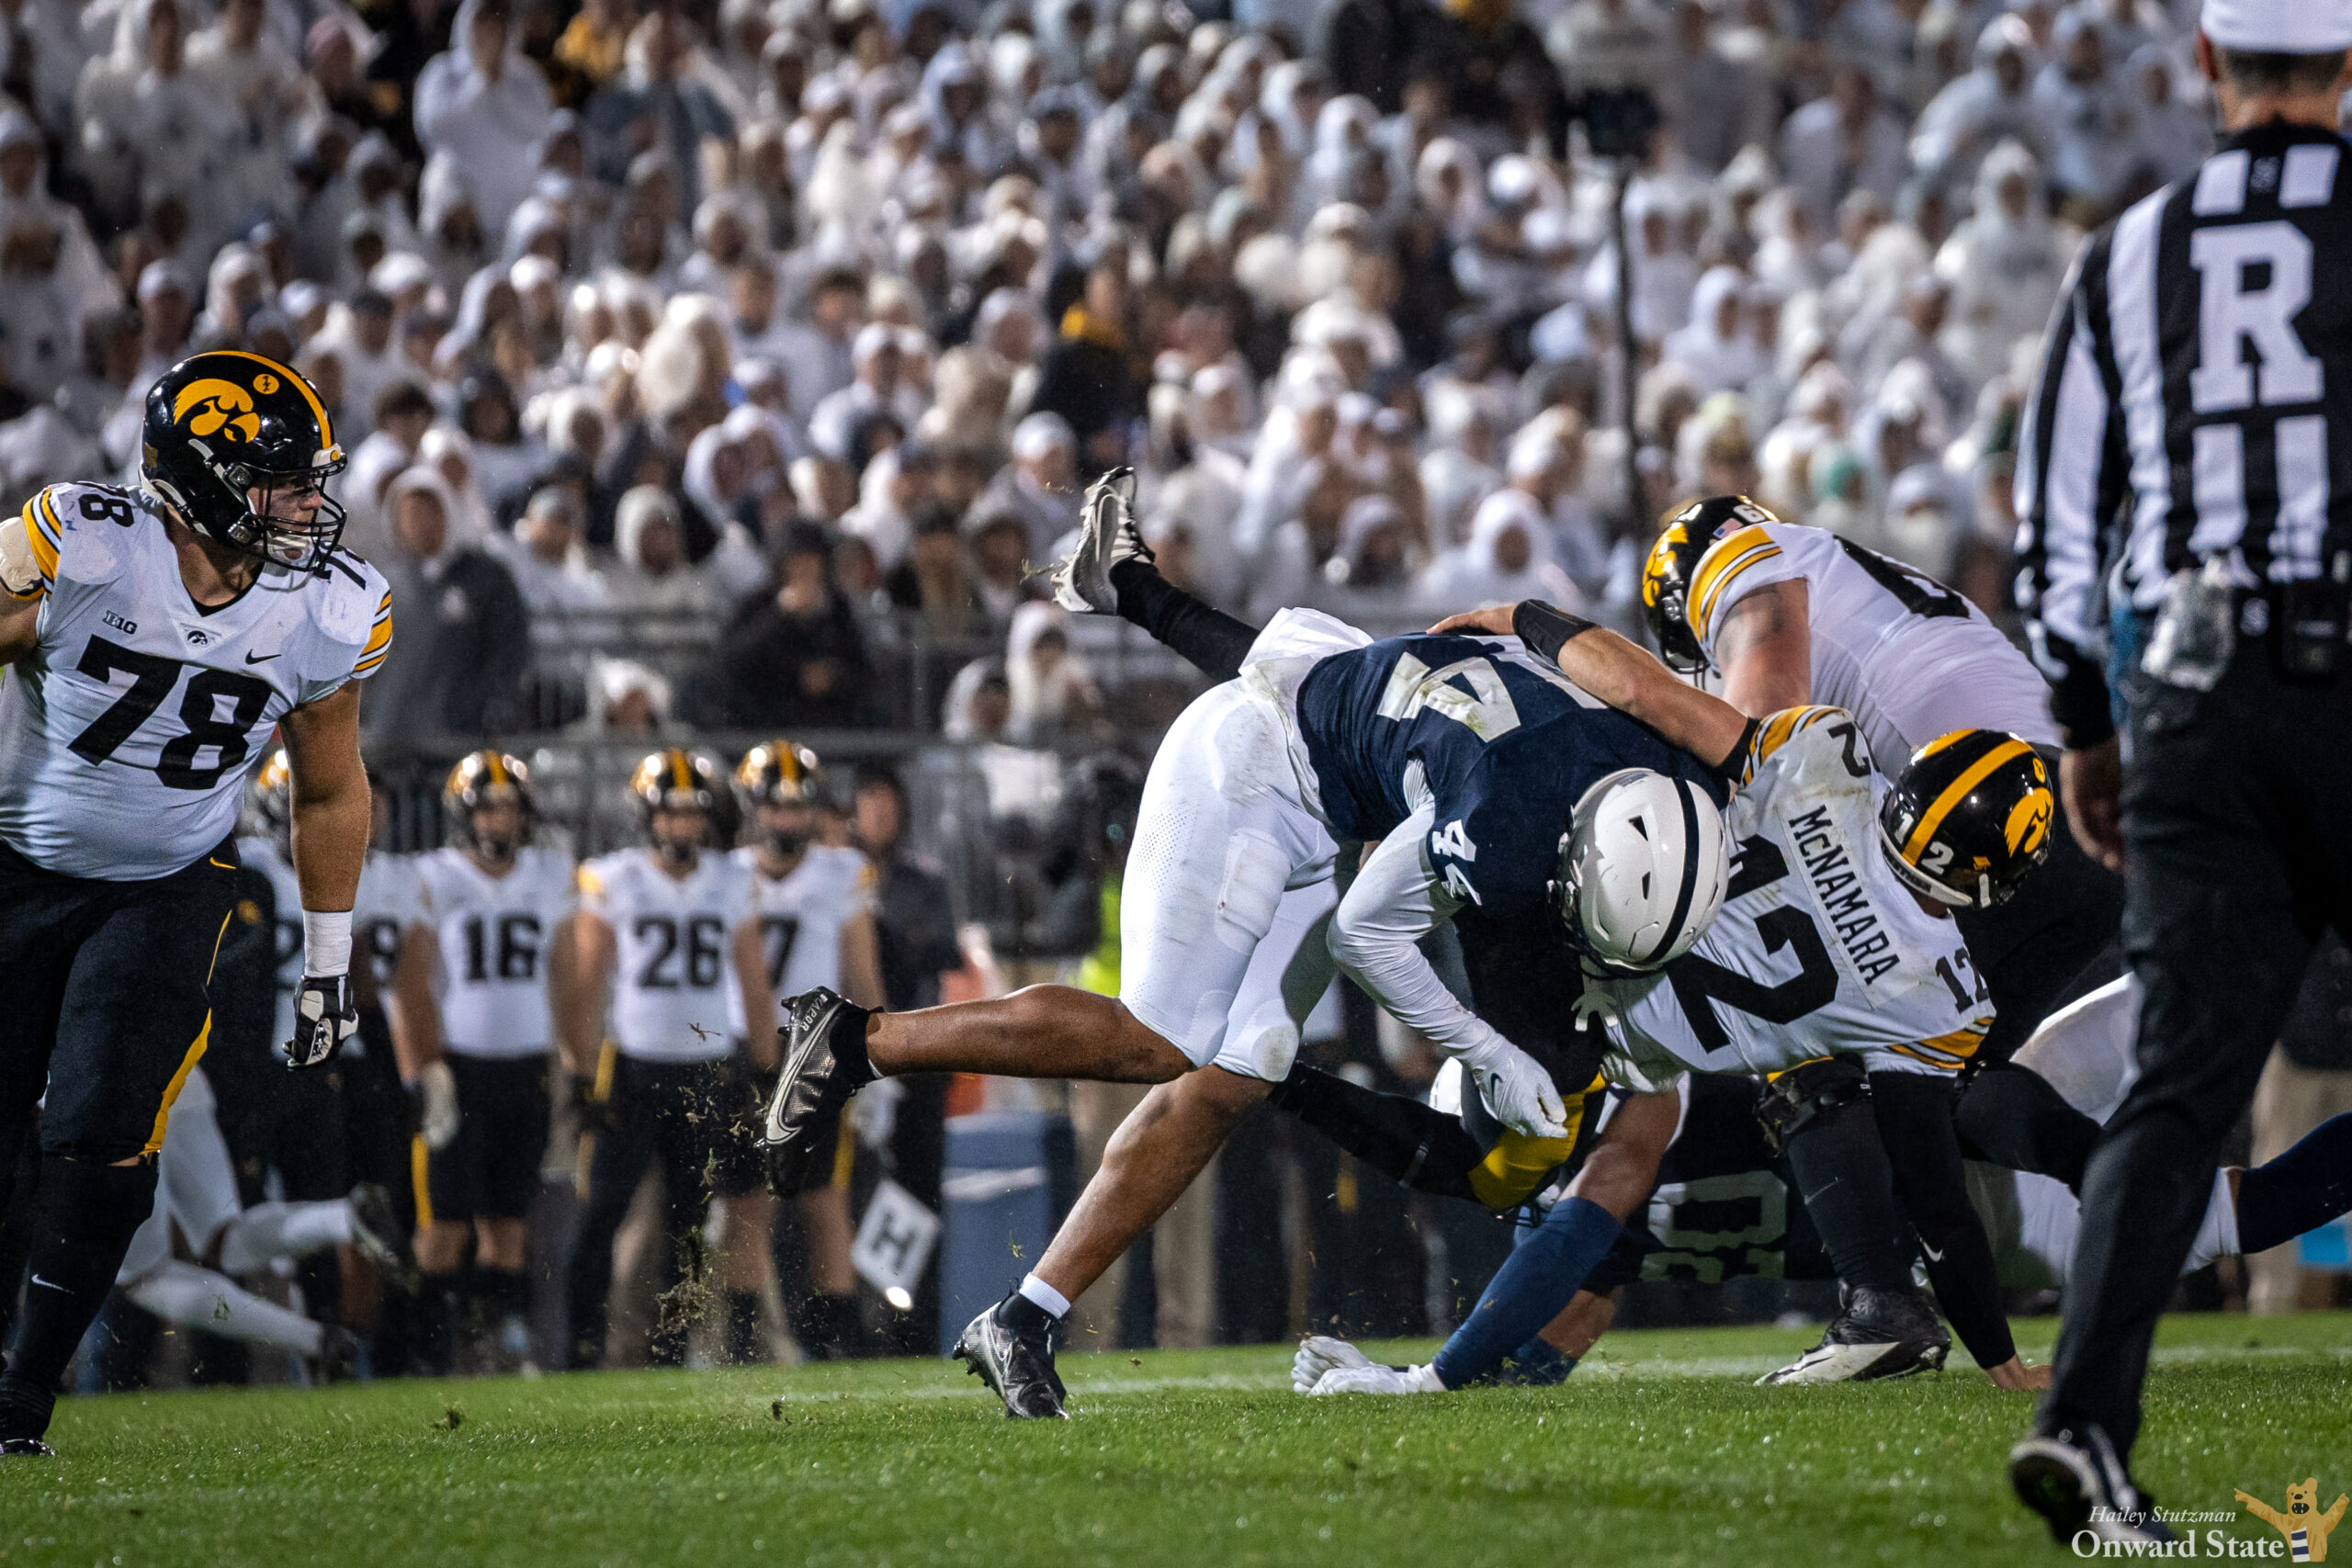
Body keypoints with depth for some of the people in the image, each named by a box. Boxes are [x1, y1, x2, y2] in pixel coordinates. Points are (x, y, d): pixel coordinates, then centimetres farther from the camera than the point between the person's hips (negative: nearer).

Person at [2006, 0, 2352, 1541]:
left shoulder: (2134, 254, 9)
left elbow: (2057, 516, 11)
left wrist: (2085, 725, 21)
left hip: (2193, 708, 3)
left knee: (2184, 1081, 0)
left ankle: (2088, 1417, -16)